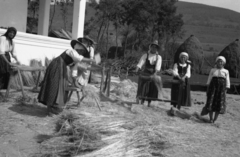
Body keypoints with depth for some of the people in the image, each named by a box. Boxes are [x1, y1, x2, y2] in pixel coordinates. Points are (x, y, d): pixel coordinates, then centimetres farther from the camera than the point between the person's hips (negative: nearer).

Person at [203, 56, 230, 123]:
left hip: (221, 88, 0)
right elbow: (209, 80, 6)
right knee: (211, 102, -4)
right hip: (213, 87, 0)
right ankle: (210, 118, 5)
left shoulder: (226, 71, 4)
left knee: (219, 103, -1)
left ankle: (215, 119, 10)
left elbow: (227, 82, 3)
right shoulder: (212, 70, 6)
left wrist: (225, 91, -3)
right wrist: (208, 89, 1)